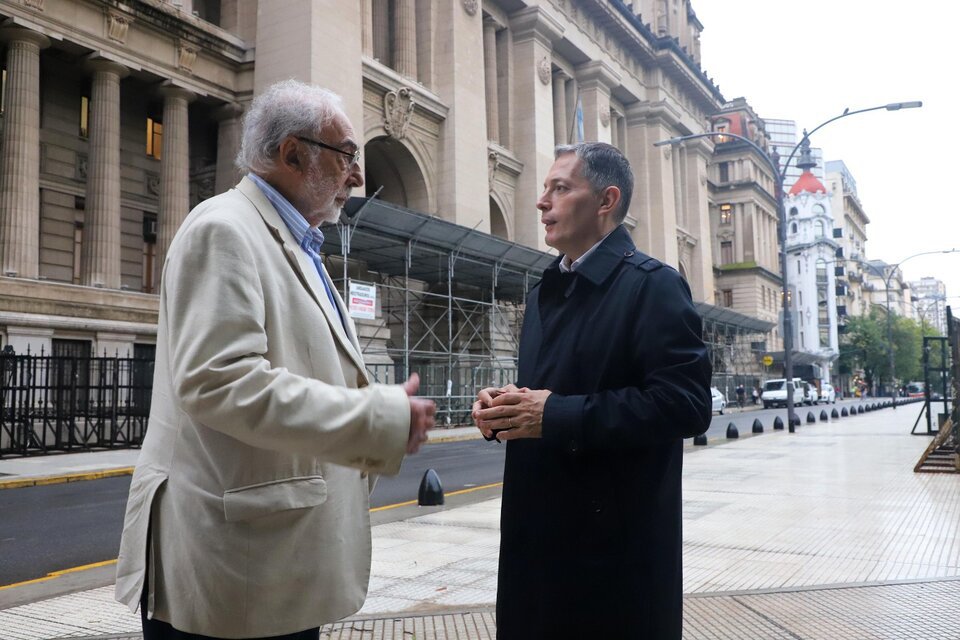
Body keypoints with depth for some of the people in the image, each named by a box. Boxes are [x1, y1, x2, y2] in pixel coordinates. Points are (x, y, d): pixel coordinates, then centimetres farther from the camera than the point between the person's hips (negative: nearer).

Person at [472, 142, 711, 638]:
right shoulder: (543, 293, 15)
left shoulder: (652, 285, -11)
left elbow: (685, 404, -21)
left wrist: (557, 415, -23)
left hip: (617, 541, -7)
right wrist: (505, 405, -1)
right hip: (538, 532, 8)